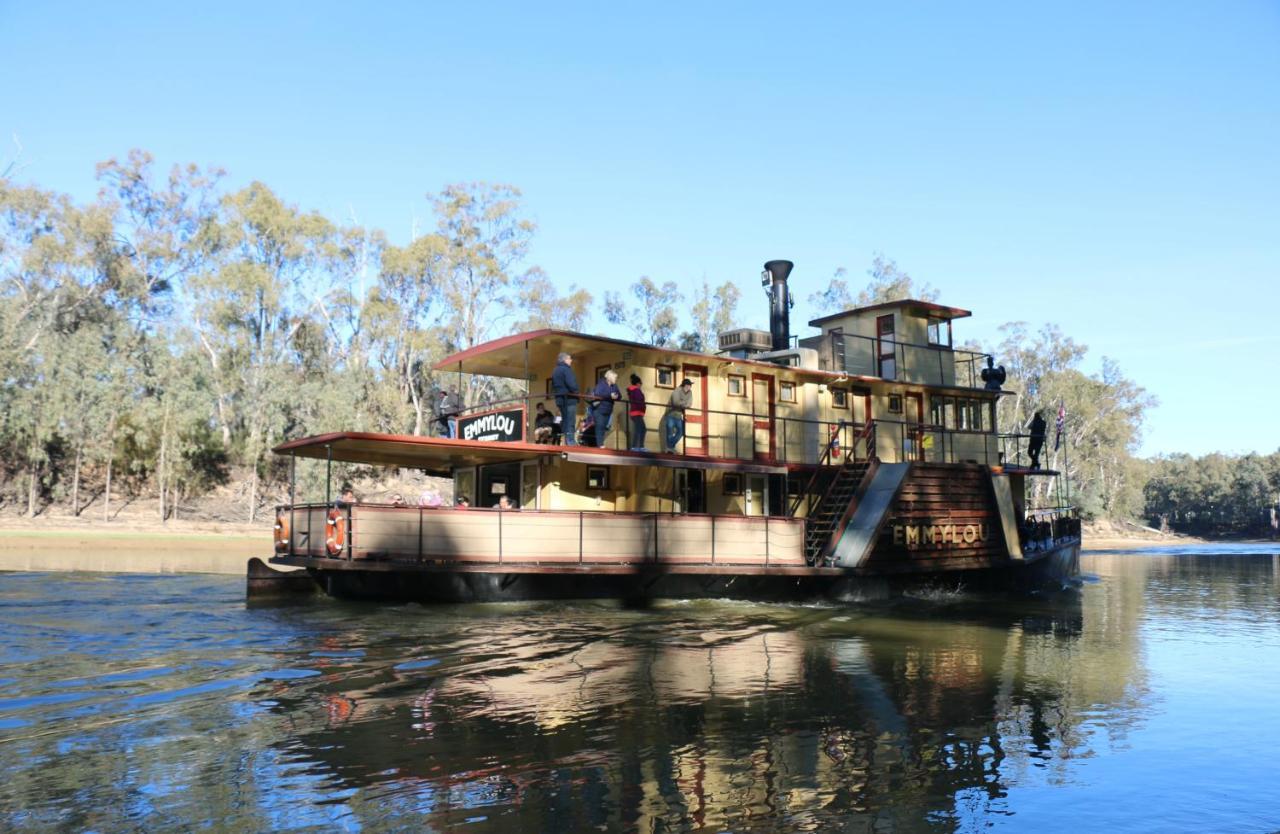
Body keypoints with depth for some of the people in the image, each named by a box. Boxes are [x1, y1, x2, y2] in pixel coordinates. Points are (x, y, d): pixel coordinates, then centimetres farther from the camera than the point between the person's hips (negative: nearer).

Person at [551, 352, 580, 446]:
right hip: (569, 398, -9)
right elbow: (571, 384, -21)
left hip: (560, 399, 9)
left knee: (565, 421, 13)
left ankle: (567, 442, 14)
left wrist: (557, 393, 16)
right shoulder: (566, 369, -11)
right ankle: (570, 441, -13)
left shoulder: (555, 371, 19)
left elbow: (553, 386, 20)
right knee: (570, 421, -9)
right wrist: (576, 393, -7)